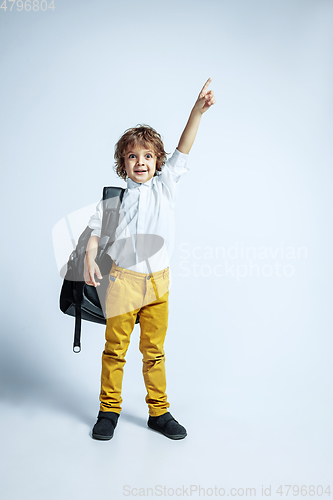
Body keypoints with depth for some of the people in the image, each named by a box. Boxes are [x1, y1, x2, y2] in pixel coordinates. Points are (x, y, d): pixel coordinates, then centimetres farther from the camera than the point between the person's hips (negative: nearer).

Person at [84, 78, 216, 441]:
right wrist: (89, 258, -8)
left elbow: (182, 151, -4)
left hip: (158, 281, 1)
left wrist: (197, 111, -13)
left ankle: (159, 411, 26)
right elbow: (96, 229, 8)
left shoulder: (165, 187, 5)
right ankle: (109, 410, 25)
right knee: (115, 349, 8)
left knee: (154, 350, 11)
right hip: (122, 279, -1)